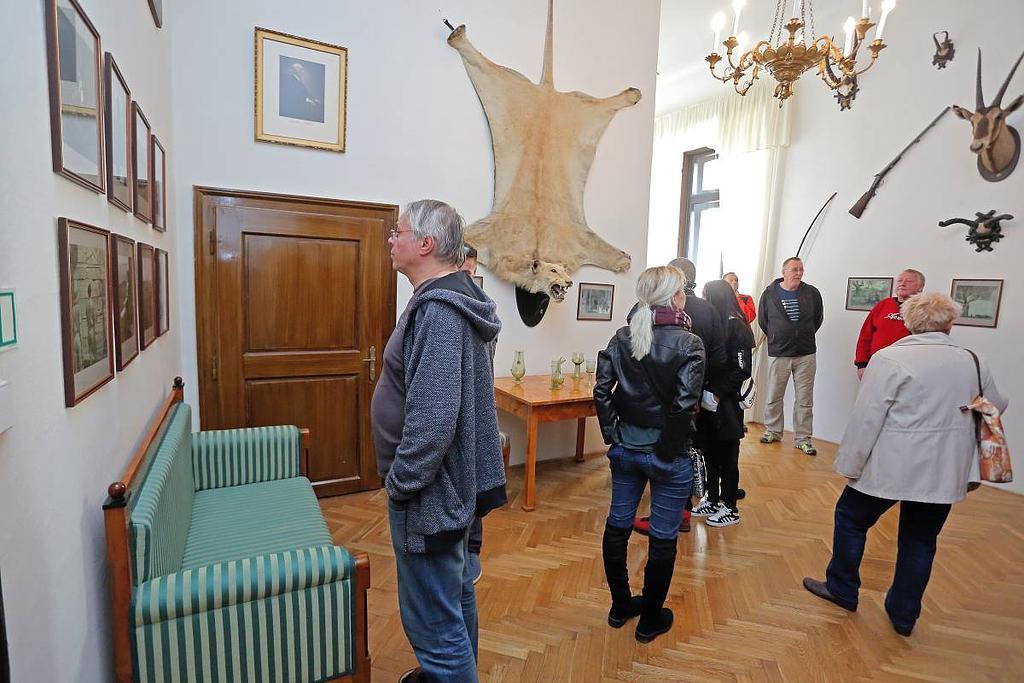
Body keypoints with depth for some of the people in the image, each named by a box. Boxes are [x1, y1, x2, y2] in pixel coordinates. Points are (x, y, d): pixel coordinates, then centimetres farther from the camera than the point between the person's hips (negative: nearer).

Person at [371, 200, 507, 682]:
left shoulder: (439, 311, -23)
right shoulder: (455, 298, 9)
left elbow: (432, 417, -30)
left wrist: (400, 482, -15)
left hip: (428, 490, -11)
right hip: (455, 480, 11)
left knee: (433, 621, 5)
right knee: (456, 594, 27)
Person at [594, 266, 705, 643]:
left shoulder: (623, 337, -2)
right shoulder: (689, 343, -14)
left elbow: (601, 391, -6)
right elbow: (685, 405, -20)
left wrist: (613, 435, 1)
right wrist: (671, 449, -9)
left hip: (625, 448, 5)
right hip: (666, 453, -4)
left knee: (617, 526, 18)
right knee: (663, 539, 14)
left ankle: (620, 605, 38)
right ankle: (650, 619, 31)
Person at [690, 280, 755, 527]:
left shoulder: (735, 325, -12)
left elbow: (741, 370, -14)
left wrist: (717, 394, -16)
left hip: (726, 404, -6)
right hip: (707, 401, 6)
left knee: (727, 457, 6)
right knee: (710, 453, 15)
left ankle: (730, 508, 21)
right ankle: (712, 500, 30)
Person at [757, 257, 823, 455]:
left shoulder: (812, 293, 1)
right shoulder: (769, 294, -1)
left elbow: (818, 318, 16)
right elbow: (762, 320, 12)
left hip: (806, 355, 1)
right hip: (778, 354, -1)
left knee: (805, 400, 4)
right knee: (774, 397, 7)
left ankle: (803, 438, 14)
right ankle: (773, 431, 23)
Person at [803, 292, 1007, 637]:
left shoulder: (889, 359, -14)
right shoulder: (974, 363, 3)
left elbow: (866, 418, -16)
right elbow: (996, 407, 21)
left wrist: (849, 464, -8)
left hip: (891, 466, -5)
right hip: (944, 474, 5)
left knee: (851, 518, 15)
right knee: (920, 541, 17)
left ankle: (842, 589, 28)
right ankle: (904, 615, 29)